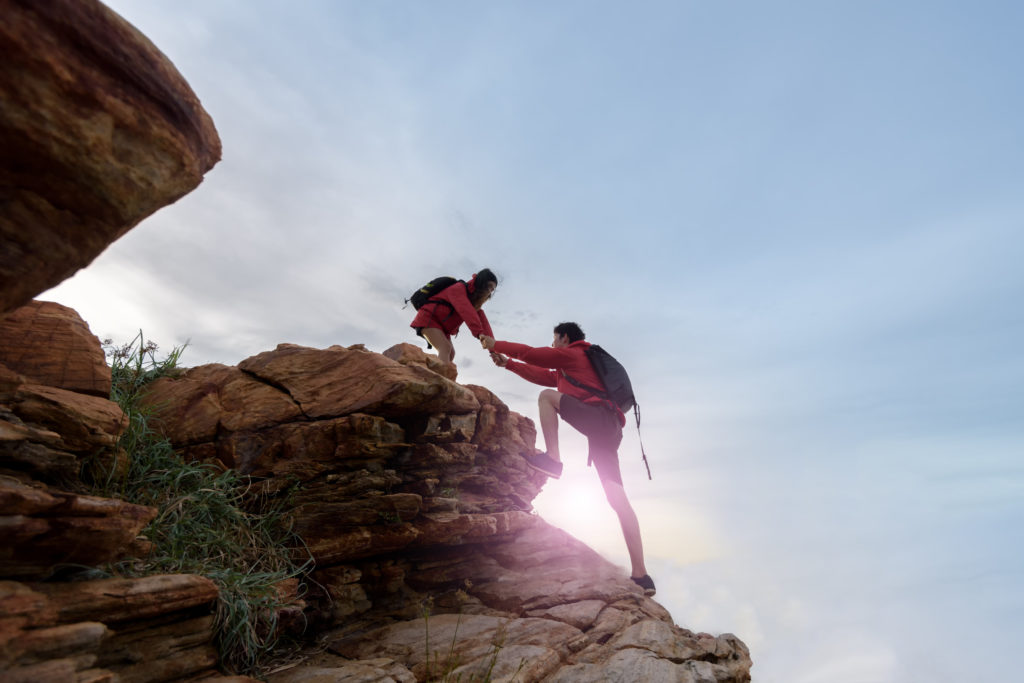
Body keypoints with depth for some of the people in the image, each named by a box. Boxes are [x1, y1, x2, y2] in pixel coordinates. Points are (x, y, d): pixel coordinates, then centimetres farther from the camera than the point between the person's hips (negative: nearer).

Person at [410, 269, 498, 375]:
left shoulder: (475, 301, 8)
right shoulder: (458, 289, -18)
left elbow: (483, 322, -7)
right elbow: (466, 311, -36)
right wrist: (479, 333, -49)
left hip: (441, 326, 10)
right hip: (428, 318, -10)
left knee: (451, 353, 4)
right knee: (445, 347, -27)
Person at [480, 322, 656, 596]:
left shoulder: (572, 353, 9)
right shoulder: (570, 367, 36)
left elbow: (532, 354, 5)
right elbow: (543, 376, 36)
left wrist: (496, 344, 16)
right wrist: (508, 363, 36)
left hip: (598, 416, -9)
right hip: (609, 429, 9)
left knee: (547, 396, -4)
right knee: (616, 496, -1)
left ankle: (553, 459, -17)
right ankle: (640, 574, -6)